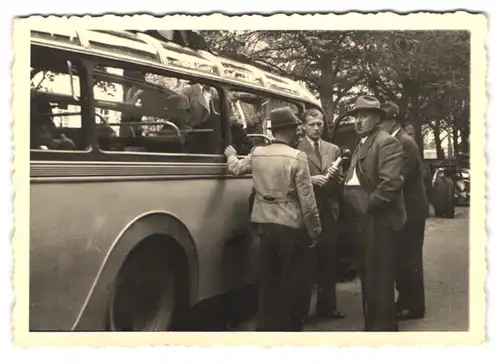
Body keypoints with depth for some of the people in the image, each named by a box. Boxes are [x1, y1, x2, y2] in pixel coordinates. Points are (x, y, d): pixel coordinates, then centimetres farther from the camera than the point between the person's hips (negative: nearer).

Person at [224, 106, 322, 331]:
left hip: (265, 224, 6)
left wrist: (231, 155, 46)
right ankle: (290, 327, 11)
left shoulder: (257, 153, 4)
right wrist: (315, 230, -4)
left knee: (268, 279, 14)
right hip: (291, 226, -5)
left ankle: (267, 327, 21)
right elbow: (307, 199, -13)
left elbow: (236, 168, 25)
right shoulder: (297, 157, -12)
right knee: (293, 281, 5)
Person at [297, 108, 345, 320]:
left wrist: (335, 176, -7)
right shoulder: (296, 150, -2)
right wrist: (310, 179, -19)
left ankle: (327, 306, 18)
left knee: (328, 261, 8)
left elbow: (340, 182, 14)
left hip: (329, 211, 5)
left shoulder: (333, 149, 15)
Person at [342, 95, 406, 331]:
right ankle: (372, 323, 30)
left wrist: (367, 205, -18)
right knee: (367, 276, 18)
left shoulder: (387, 142, -12)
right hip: (362, 220, 10)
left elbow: (391, 183, -23)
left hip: (378, 220, -10)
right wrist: (351, 207, 10)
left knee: (378, 277, -3)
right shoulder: (361, 145, 19)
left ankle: (383, 327, 8)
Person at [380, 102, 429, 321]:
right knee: (402, 257, 15)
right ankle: (406, 300, 26)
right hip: (403, 210, 9)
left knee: (409, 258, 0)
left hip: (410, 211, -9)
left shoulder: (406, 143, -17)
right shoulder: (396, 142, 11)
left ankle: (413, 306, 10)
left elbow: (400, 178, -23)